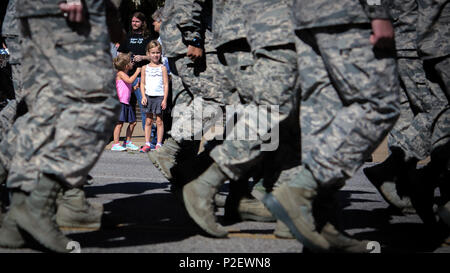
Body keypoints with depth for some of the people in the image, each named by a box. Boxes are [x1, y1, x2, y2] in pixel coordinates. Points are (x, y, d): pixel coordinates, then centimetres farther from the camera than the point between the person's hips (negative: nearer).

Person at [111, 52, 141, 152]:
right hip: (120, 102, -9)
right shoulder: (120, 73, -8)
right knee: (119, 123, -11)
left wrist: (135, 88, 8)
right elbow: (130, 80, -24)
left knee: (133, 122, 12)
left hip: (126, 103, 9)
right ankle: (115, 144, -8)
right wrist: (137, 72, -13)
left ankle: (127, 142, 24)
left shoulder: (125, 74, 20)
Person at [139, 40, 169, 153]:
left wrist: (165, 99, -8)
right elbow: (142, 83, 9)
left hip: (160, 96, -2)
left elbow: (166, 84, -1)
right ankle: (147, 144, 8)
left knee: (159, 120, 0)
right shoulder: (145, 68, 8)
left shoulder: (162, 68, 1)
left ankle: (159, 144, 4)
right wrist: (143, 96, -4)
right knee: (148, 121, 4)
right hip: (148, 96, 2)